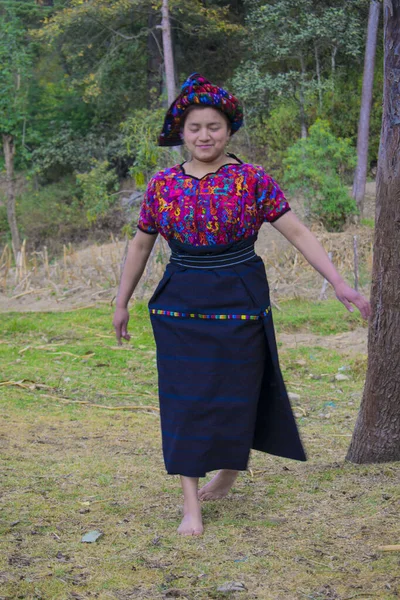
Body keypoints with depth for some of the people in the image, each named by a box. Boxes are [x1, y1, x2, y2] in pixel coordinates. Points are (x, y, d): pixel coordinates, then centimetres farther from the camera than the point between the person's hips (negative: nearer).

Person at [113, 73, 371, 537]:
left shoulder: (253, 180, -5)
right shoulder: (162, 185, 2)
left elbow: (297, 233, -8)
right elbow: (141, 244, 12)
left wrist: (339, 285, -14)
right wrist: (122, 303, 15)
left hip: (239, 304, -1)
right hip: (181, 306, 2)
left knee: (235, 394, 8)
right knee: (185, 399, -2)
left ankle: (228, 473, 35)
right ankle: (191, 505, 3)